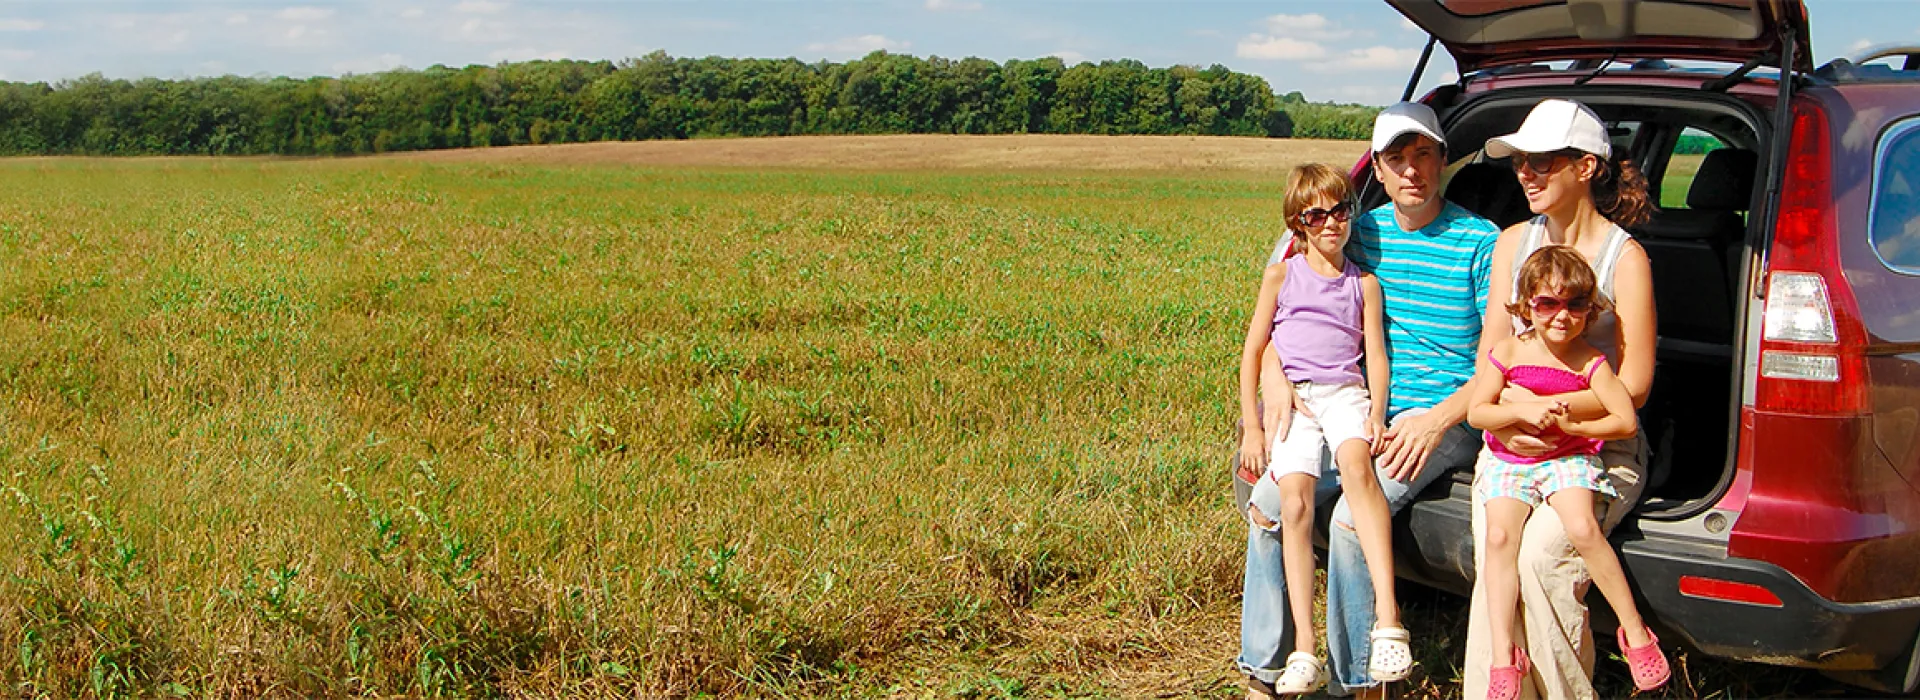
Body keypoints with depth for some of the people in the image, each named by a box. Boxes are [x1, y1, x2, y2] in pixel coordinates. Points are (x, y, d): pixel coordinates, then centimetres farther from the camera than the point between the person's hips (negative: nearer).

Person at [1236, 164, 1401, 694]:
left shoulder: (1364, 285, 17)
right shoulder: (1281, 277, 14)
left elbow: (1376, 356, 11)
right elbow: (1253, 352, 11)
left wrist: (1377, 413, -8)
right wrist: (1252, 427, 3)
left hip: (1346, 394, 0)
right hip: (1291, 400, 0)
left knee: (1356, 464, -35)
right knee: (1294, 502, -24)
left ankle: (1388, 615, -43)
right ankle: (1304, 651, -26)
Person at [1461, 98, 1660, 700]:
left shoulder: (1624, 257, -5)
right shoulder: (1513, 243, 11)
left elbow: (1633, 385, -6)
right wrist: (1503, 412, -12)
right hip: (1512, 446, 4)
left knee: (1540, 554, -29)